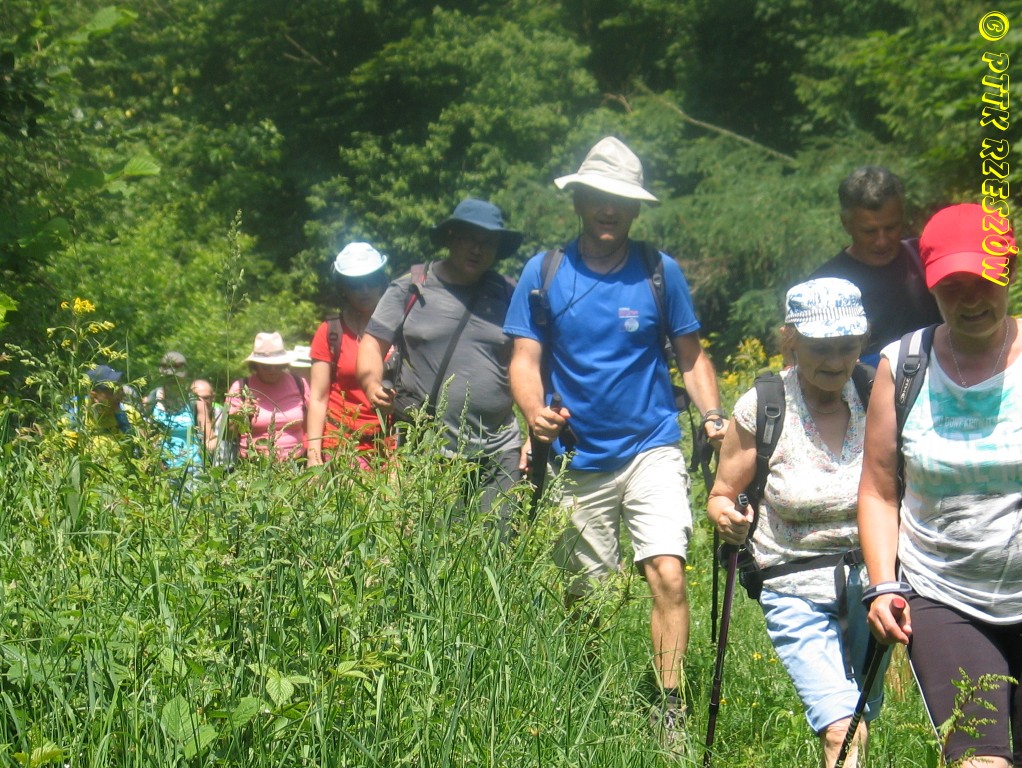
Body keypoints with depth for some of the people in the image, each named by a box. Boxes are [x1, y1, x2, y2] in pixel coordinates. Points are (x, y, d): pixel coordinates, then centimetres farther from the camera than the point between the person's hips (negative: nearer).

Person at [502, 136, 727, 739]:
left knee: (668, 575, -17)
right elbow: (525, 359, -1)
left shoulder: (661, 272, 2)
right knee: (589, 597, 9)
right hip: (578, 461, 1)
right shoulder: (544, 274, 2)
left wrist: (714, 414, -9)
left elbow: (692, 354, 8)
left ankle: (670, 710, -6)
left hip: (651, 450, -1)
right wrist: (535, 411, -22)